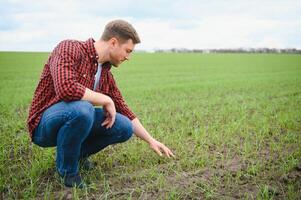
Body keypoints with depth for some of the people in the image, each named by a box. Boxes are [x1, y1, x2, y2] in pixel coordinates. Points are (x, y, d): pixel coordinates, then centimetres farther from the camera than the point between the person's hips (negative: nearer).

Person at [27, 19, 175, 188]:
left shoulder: (106, 74, 4)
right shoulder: (69, 48, -18)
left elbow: (124, 111, 12)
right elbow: (66, 88, -36)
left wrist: (151, 140, 12)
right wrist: (106, 100, -22)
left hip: (74, 120, 7)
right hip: (46, 123, -6)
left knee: (125, 128, -7)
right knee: (82, 108, -37)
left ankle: (78, 152, 12)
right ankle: (68, 170, -12)